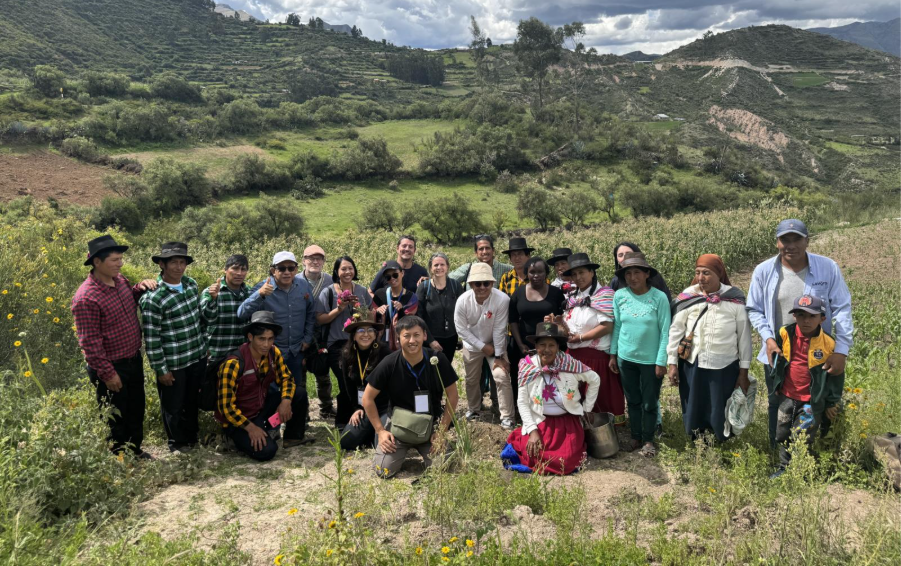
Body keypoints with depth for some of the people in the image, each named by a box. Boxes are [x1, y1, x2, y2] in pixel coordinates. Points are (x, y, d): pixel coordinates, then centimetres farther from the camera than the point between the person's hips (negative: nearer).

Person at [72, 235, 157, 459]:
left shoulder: (119, 279, -1)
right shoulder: (86, 298, -25)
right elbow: (90, 342, -22)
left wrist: (141, 286, 0)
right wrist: (108, 374, -19)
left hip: (134, 359, 8)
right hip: (111, 367, -8)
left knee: (136, 409, 22)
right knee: (115, 417, 11)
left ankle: (135, 449, 42)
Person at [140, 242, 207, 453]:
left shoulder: (191, 284, 0)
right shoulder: (152, 298, -21)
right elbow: (151, 338, -17)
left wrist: (204, 345, 17)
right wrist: (161, 370, -13)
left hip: (198, 357, 6)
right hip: (173, 364, -6)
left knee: (193, 401, 22)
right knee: (173, 406, 13)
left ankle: (192, 437, 43)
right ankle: (178, 444, 35)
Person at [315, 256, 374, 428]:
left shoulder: (362, 291, 7)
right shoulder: (328, 292, -2)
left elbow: (372, 318, 10)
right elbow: (320, 319, -7)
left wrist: (360, 308, -8)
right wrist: (339, 309, -16)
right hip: (337, 345, -3)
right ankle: (342, 422, 17)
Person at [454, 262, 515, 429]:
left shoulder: (502, 299, -30)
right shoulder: (463, 301, -25)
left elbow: (499, 330, -23)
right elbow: (461, 328, -15)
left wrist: (498, 356, -18)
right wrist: (482, 346, -15)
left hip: (495, 344, -2)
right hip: (472, 345, 2)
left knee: (502, 377, -12)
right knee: (472, 379, 16)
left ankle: (507, 417, 1)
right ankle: (474, 408, 41)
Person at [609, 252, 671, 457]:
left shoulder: (659, 297, -13)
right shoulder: (619, 296, -5)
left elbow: (665, 331, -11)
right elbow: (616, 326, 4)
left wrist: (661, 361, -11)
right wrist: (613, 354, 5)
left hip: (651, 360, -3)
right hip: (626, 358, 3)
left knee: (650, 403, 10)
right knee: (633, 401, 16)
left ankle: (648, 440, 28)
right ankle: (636, 437, 33)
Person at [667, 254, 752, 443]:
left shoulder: (735, 299, -7)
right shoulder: (688, 297, -5)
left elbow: (744, 336, -1)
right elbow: (675, 330, 1)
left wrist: (744, 371, 1)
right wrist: (672, 363, 0)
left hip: (725, 367, -1)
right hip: (692, 365, 1)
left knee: (721, 416, 8)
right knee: (694, 411, 13)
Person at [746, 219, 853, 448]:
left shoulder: (828, 268, -10)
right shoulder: (764, 271, -7)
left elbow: (842, 309, -7)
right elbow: (754, 310, 1)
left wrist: (841, 350, -14)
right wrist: (768, 339, -13)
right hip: (777, 355, 1)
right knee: (778, 407, 15)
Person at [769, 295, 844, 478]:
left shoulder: (829, 343, -14)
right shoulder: (785, 334, -7)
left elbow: (836, 376, -3)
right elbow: (777, 363, 10)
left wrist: (832, 404, 2)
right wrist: (775, 387, 15)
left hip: (812, 402, -3)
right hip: (786, 397, 4)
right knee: (782, 435, 15)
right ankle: (784, 468, 33)